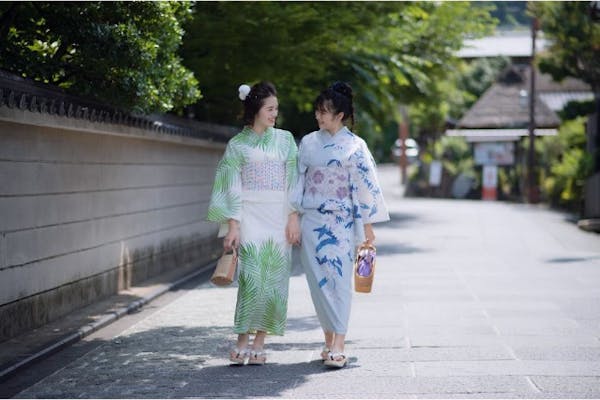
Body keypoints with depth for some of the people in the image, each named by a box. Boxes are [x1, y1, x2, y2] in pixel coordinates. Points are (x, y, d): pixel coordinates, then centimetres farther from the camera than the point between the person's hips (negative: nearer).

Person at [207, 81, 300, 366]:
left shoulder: (285, 140, 10)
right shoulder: (237, 145, 5)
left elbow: (294, 181, 7)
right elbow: (232, 187, 0)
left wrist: (294, 217, -3)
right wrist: (233, 224, -8)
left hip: (278, 217, 2)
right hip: (249, 216, -2)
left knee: (274, 280, -2)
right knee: (251, 278, -11)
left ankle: (259, 342, 5)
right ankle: (242, 342, -5)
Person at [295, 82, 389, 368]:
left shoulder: (355, 146, -1)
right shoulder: (308, 143, 8)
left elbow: (365, 185, -1)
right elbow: (298, 180, 10)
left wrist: (368, 225, -3)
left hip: (341, 223, -3)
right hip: (311, 221, 3)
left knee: (338, 280, -9)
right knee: (319, 282, 4)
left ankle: (338, 347, -12)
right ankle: (329, 341, 14)